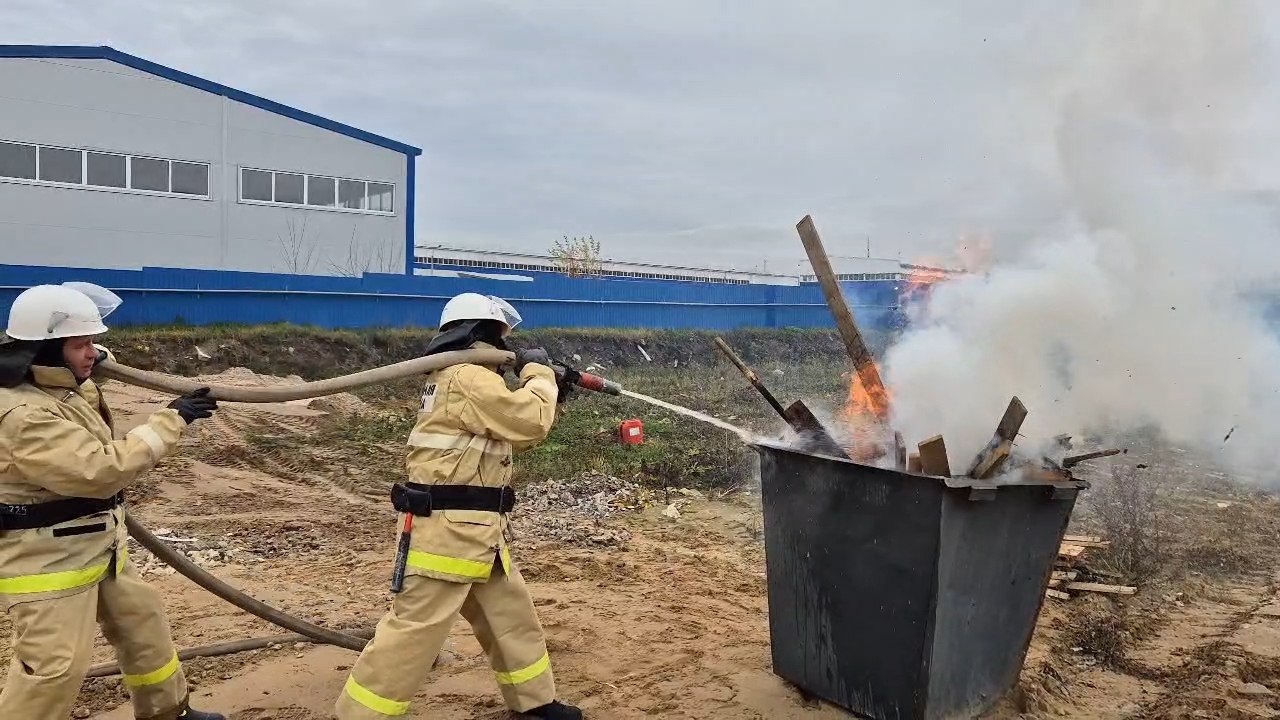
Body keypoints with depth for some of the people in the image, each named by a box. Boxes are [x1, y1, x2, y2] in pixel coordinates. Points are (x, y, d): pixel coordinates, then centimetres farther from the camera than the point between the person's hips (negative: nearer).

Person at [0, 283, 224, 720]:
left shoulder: (62, 385, 2)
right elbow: (101, 471, -35)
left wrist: (90, 360, 10)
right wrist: (171, 421, -30)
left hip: (95, 545, 11)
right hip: (47, 561, -10)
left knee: (142, 622, 21)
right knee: (54, 669, -8)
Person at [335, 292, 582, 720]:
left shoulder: (462, 379, 18)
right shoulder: (469, 378, -16)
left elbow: (515, 434, 25)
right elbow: (530, 421, -19)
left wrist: (550, 396, 15)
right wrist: (538, 372, -4)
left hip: (475, 529, 11)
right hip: (447, 528, -11)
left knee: (512, 614, 19)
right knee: (414, 630, -5)